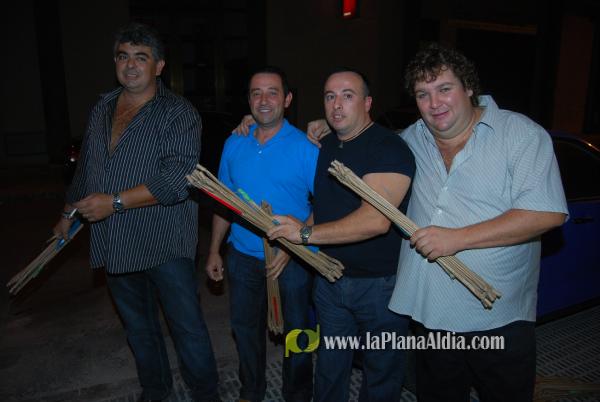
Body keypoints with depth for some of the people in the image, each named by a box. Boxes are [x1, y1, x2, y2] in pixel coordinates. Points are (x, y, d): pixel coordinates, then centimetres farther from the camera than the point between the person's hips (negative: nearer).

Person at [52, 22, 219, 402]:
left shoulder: (178, 113, -11)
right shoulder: (102, 109, 11)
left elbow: (178, 178, -23)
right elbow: (86, 167, 23)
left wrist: (114, 202, -22)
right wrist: (70, 211, 27)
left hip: (164, 244, -6)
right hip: (115, 244, 7)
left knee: (188, 327, 3)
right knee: (138, 327, 21)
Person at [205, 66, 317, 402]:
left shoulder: (306, 147, -12)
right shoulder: (234, 144, 2)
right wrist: (214, 250, 9)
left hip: (293, 259, -4)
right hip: (243, 256, 4)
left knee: (296, 330, 13)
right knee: (245, 327, 19)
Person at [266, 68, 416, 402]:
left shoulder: (389, 148, -18)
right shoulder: (328, 146, 7)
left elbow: (376, 220, -31)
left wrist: (307, 233, -25)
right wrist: (290, 248, 7)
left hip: (380, 283, -6)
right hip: (330, 277, 7)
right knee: (329, 369, 22)